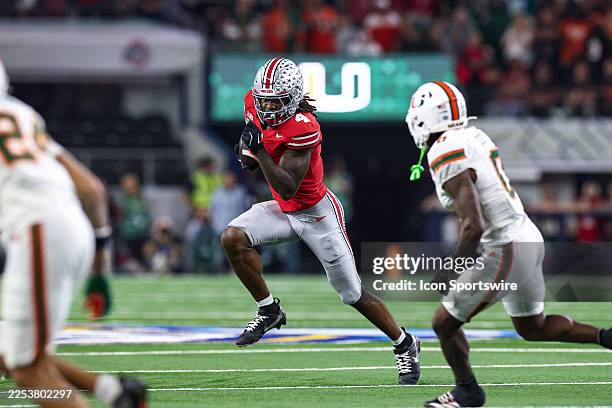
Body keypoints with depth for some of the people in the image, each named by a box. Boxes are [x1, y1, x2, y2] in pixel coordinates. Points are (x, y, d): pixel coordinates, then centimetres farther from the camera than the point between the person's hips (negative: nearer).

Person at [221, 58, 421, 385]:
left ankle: (405, 345, 21)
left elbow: (288, 189, -33)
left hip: (316, 213, -7)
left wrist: (259, 150, -41)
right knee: (232, 238, -18)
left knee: (353, 293, 0)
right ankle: (269, 311, -2)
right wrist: (250, 147, 3)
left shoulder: (303, 129, -31)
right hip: (283, 210, 7)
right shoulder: (254, 102, -10)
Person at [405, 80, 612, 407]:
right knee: (533, 328, 26)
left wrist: (450, 272, -15)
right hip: (528, 237, 9)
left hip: (503, 251, -9)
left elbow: (474, 226, -25)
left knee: (444, 323, 5)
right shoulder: (476, 137, 8)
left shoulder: (448, 161, -19)